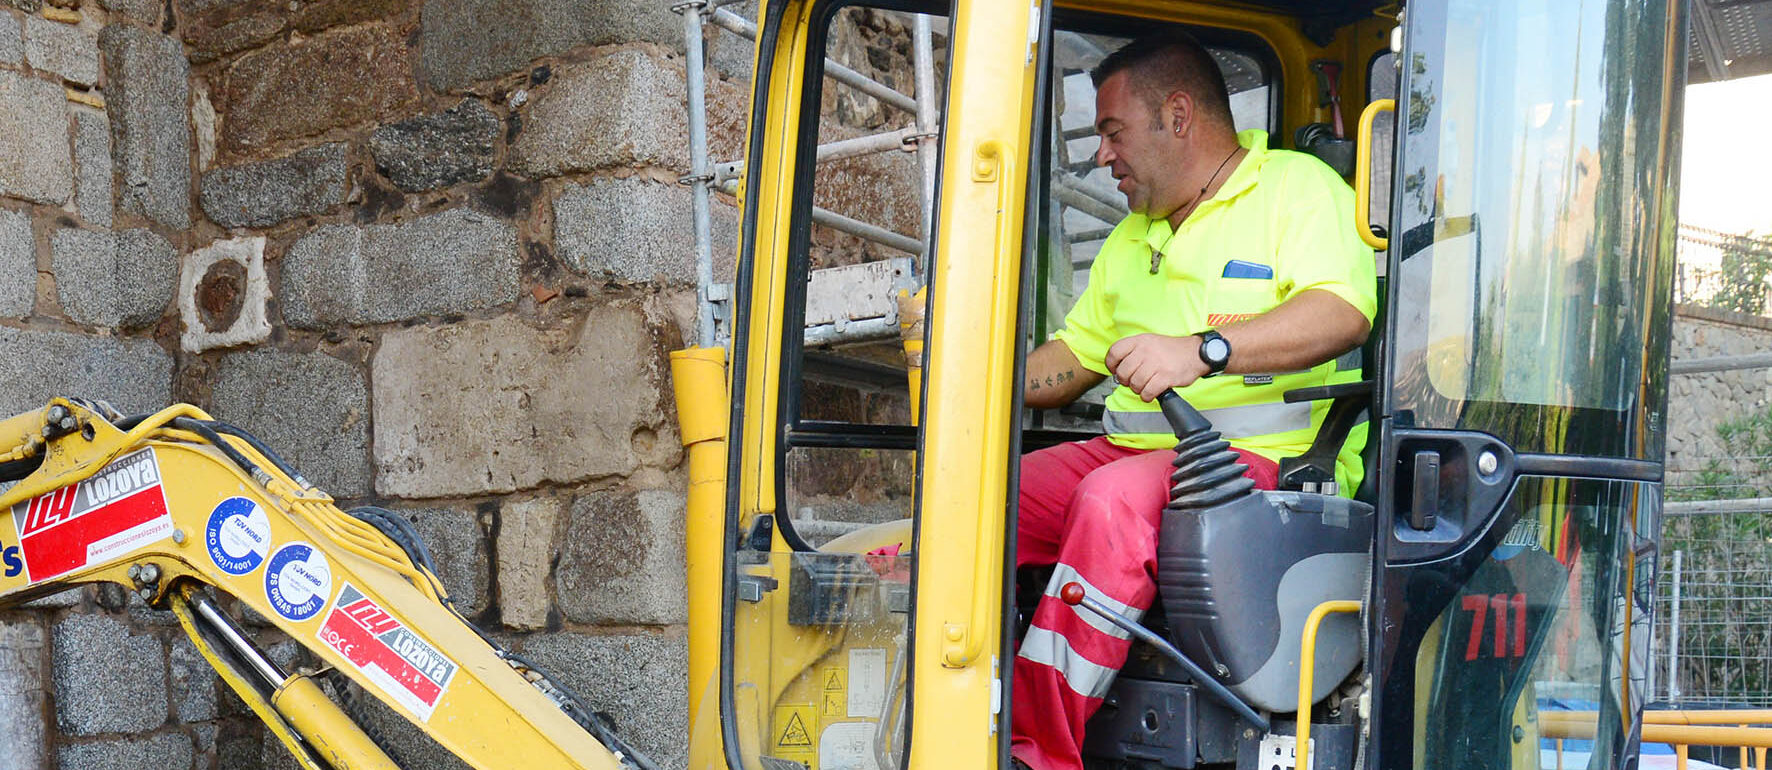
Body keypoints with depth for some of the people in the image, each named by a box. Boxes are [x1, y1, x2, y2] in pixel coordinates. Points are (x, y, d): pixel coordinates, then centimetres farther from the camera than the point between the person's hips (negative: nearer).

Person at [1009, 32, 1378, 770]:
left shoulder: (1298, 186, 2)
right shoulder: (1133, 236, 26)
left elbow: (1345, 313, -17)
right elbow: (1074, 354, 29)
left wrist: (1202, 350, -28)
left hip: (1263, 457, -7)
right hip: (1130, 450, 8)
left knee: (1114, 499, -35)